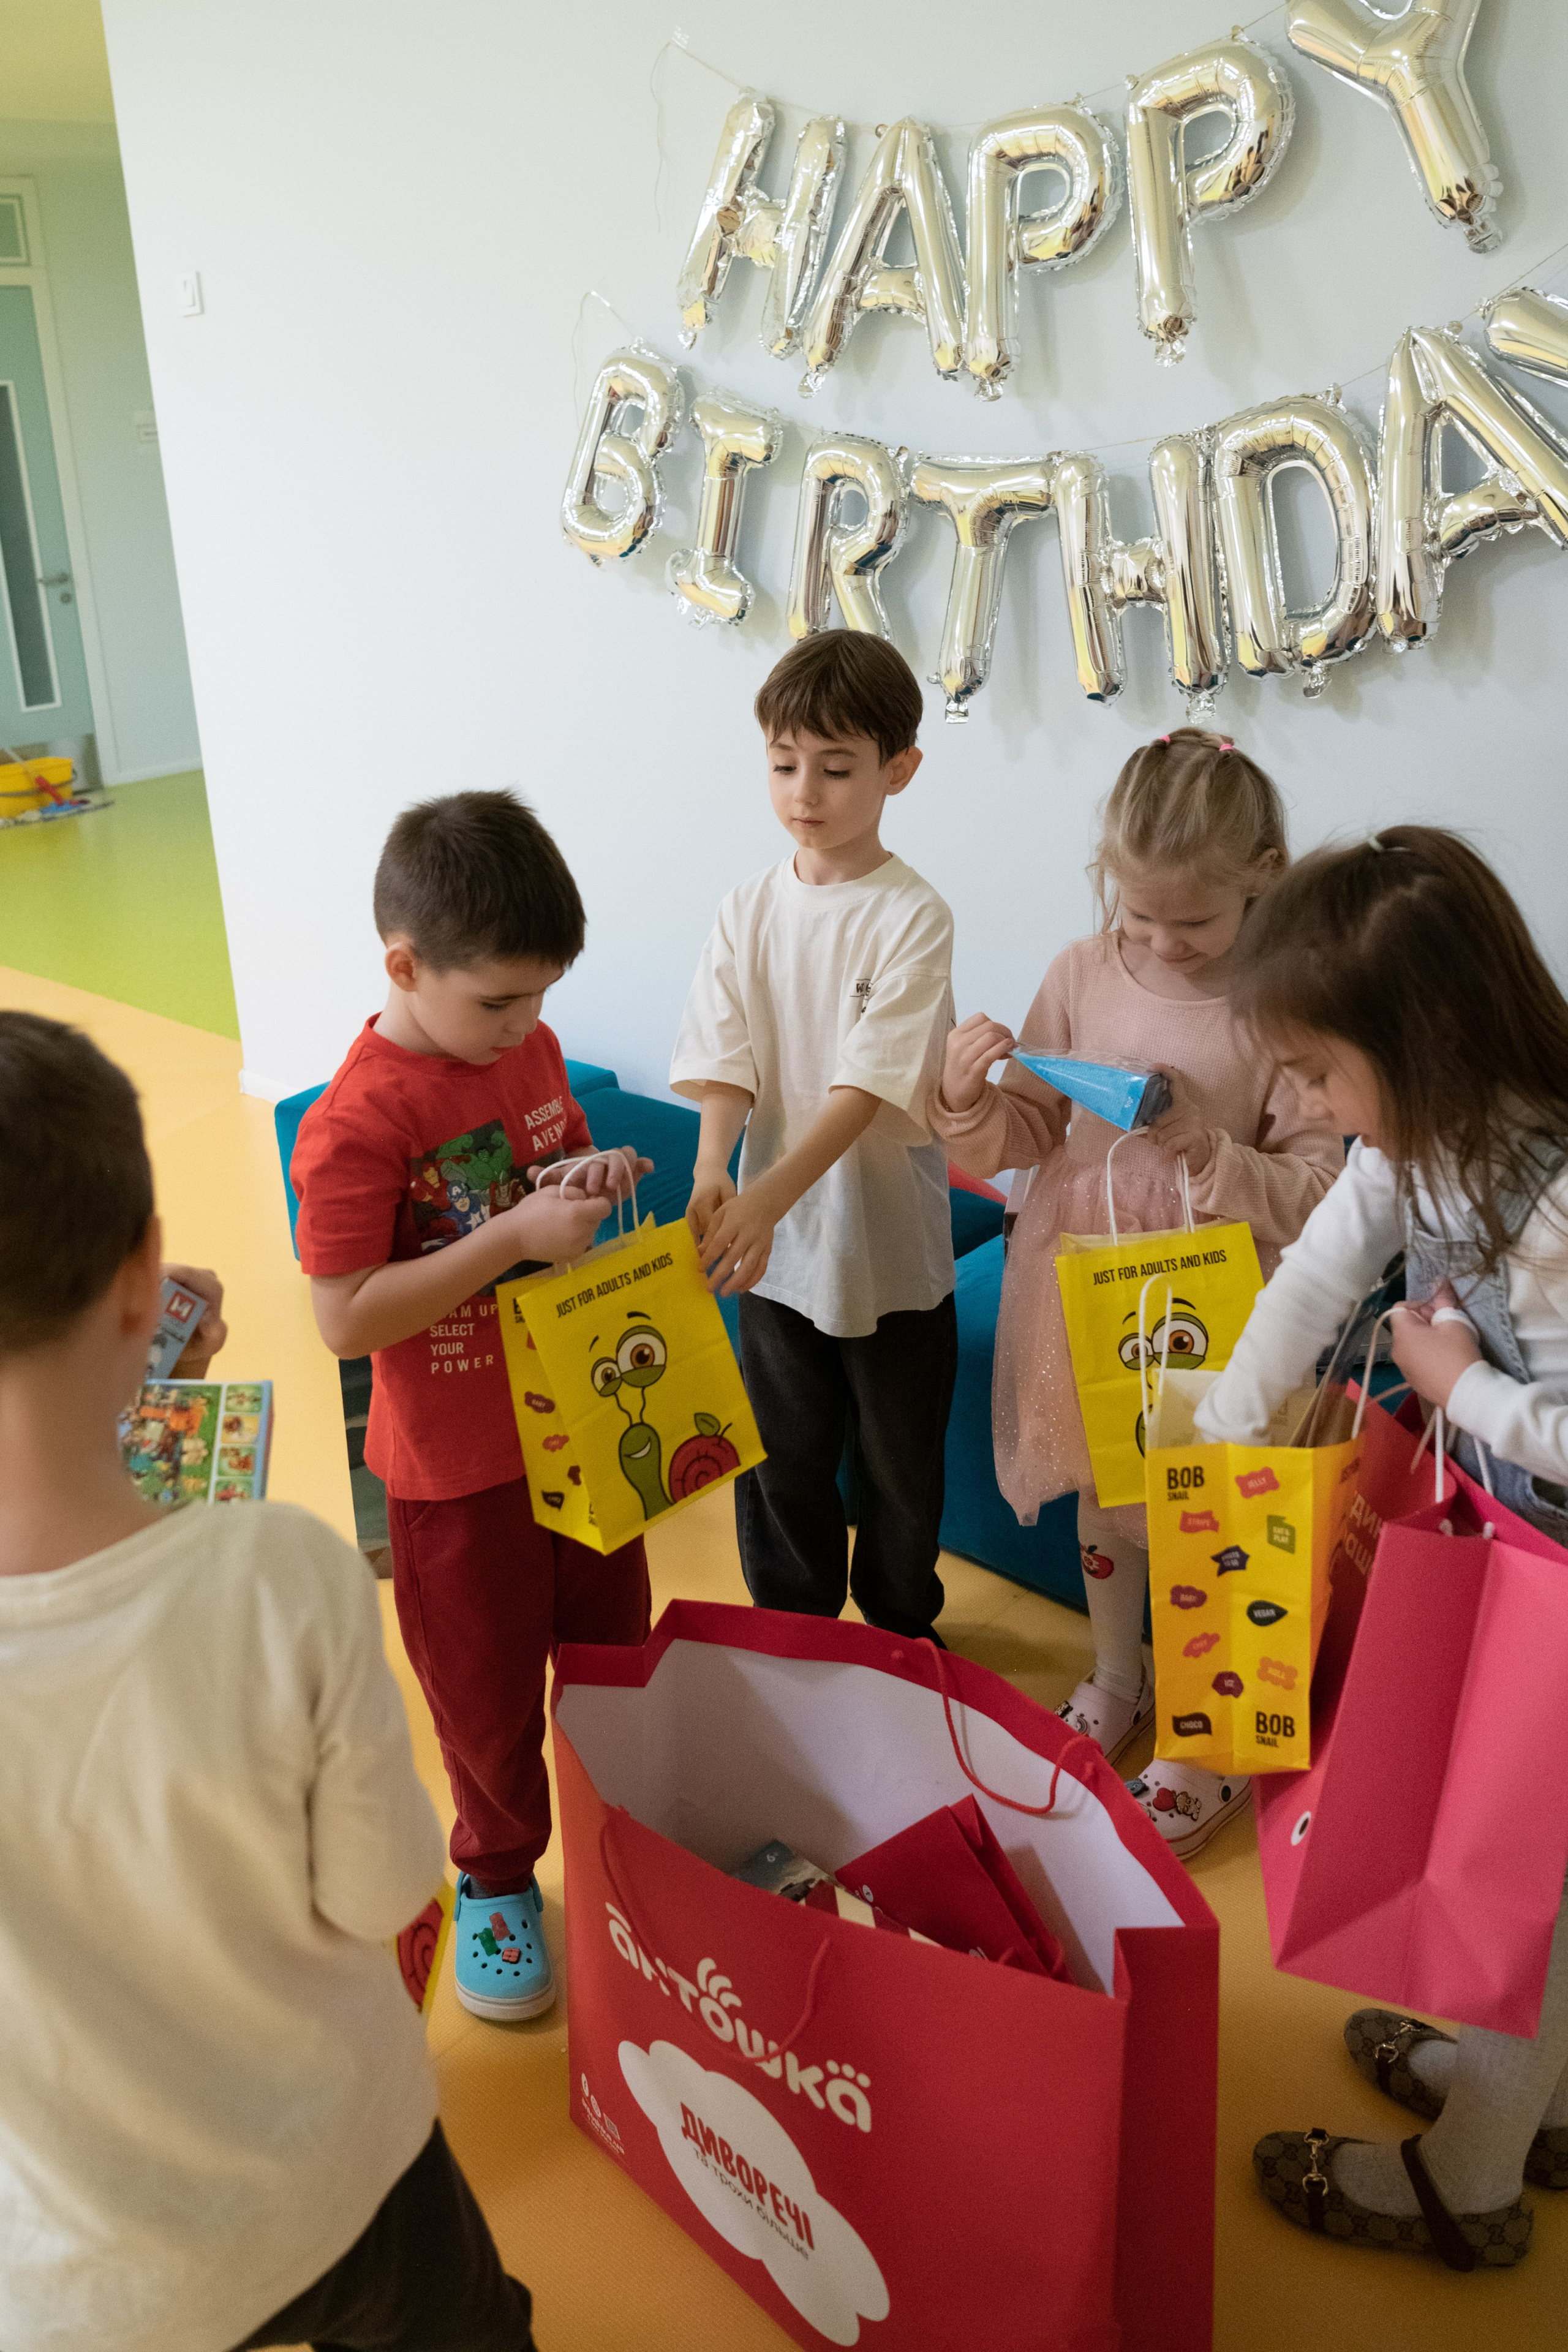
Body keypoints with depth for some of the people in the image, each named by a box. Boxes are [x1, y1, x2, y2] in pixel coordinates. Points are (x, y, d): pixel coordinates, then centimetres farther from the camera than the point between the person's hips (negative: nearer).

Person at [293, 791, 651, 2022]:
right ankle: (498, 1881, 39)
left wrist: (596, 1178, -9)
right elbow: (345, 1318, -27)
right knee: (487, 1687, 14)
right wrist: (514, 1236, -30)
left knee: (615, 1640, 24)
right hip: (457, 1466, -6)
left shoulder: (531, 1045, -3)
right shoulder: (357, 1122, -25)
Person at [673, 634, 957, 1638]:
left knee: (900, 1467, 15)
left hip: (890, 1247, -3)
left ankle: (902, 1638, 38)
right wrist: (712, 1169, -26)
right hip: (773, 1247, 3)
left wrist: (770, 1195, -33)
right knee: (781, 1462, 17)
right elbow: (725, 1063, -6)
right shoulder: (750, 909, 0)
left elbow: (869, 1083, -22)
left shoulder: (912, 915, -14)